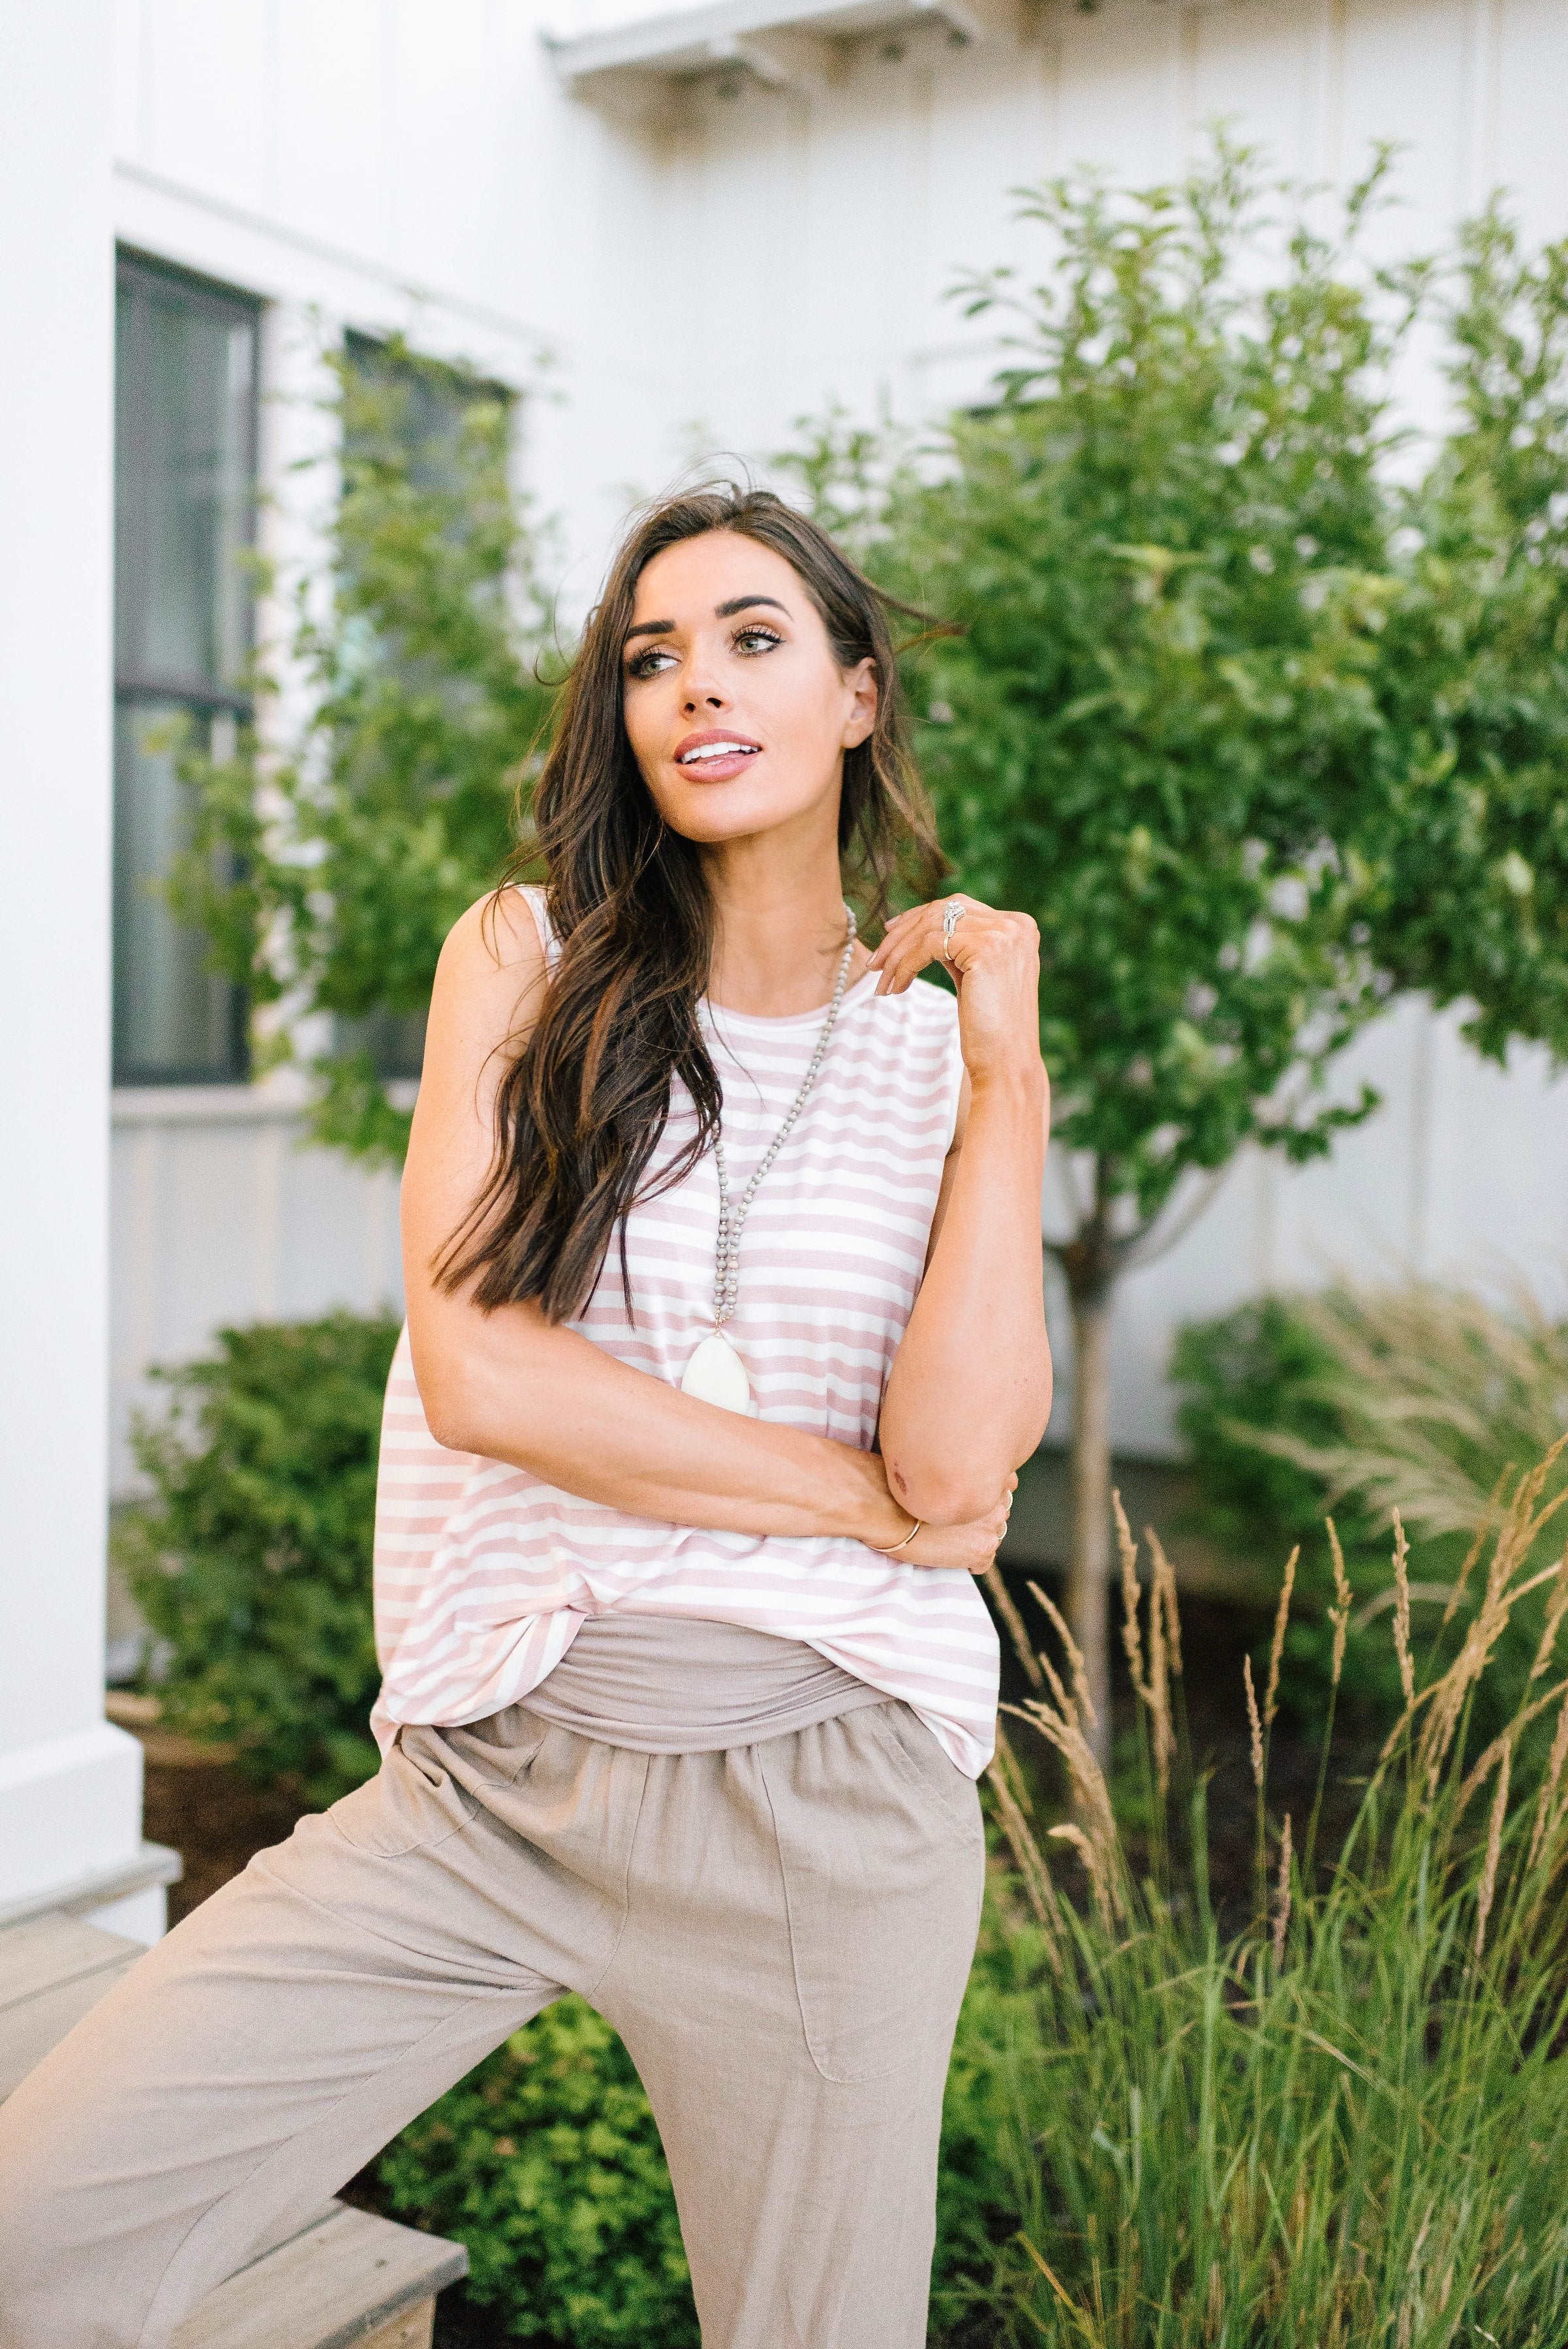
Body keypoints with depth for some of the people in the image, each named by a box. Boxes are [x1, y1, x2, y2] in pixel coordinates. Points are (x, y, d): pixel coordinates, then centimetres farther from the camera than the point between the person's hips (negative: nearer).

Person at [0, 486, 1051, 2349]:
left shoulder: (941, 1052, 4)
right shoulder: (527, 961, 3)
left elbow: (963, 1466, -10)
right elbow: (477, 1368, -11)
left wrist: (1010, 1062, -8)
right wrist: (871, 1498, -9)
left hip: (823, 1809, 1)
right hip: (495, 1781, 0)